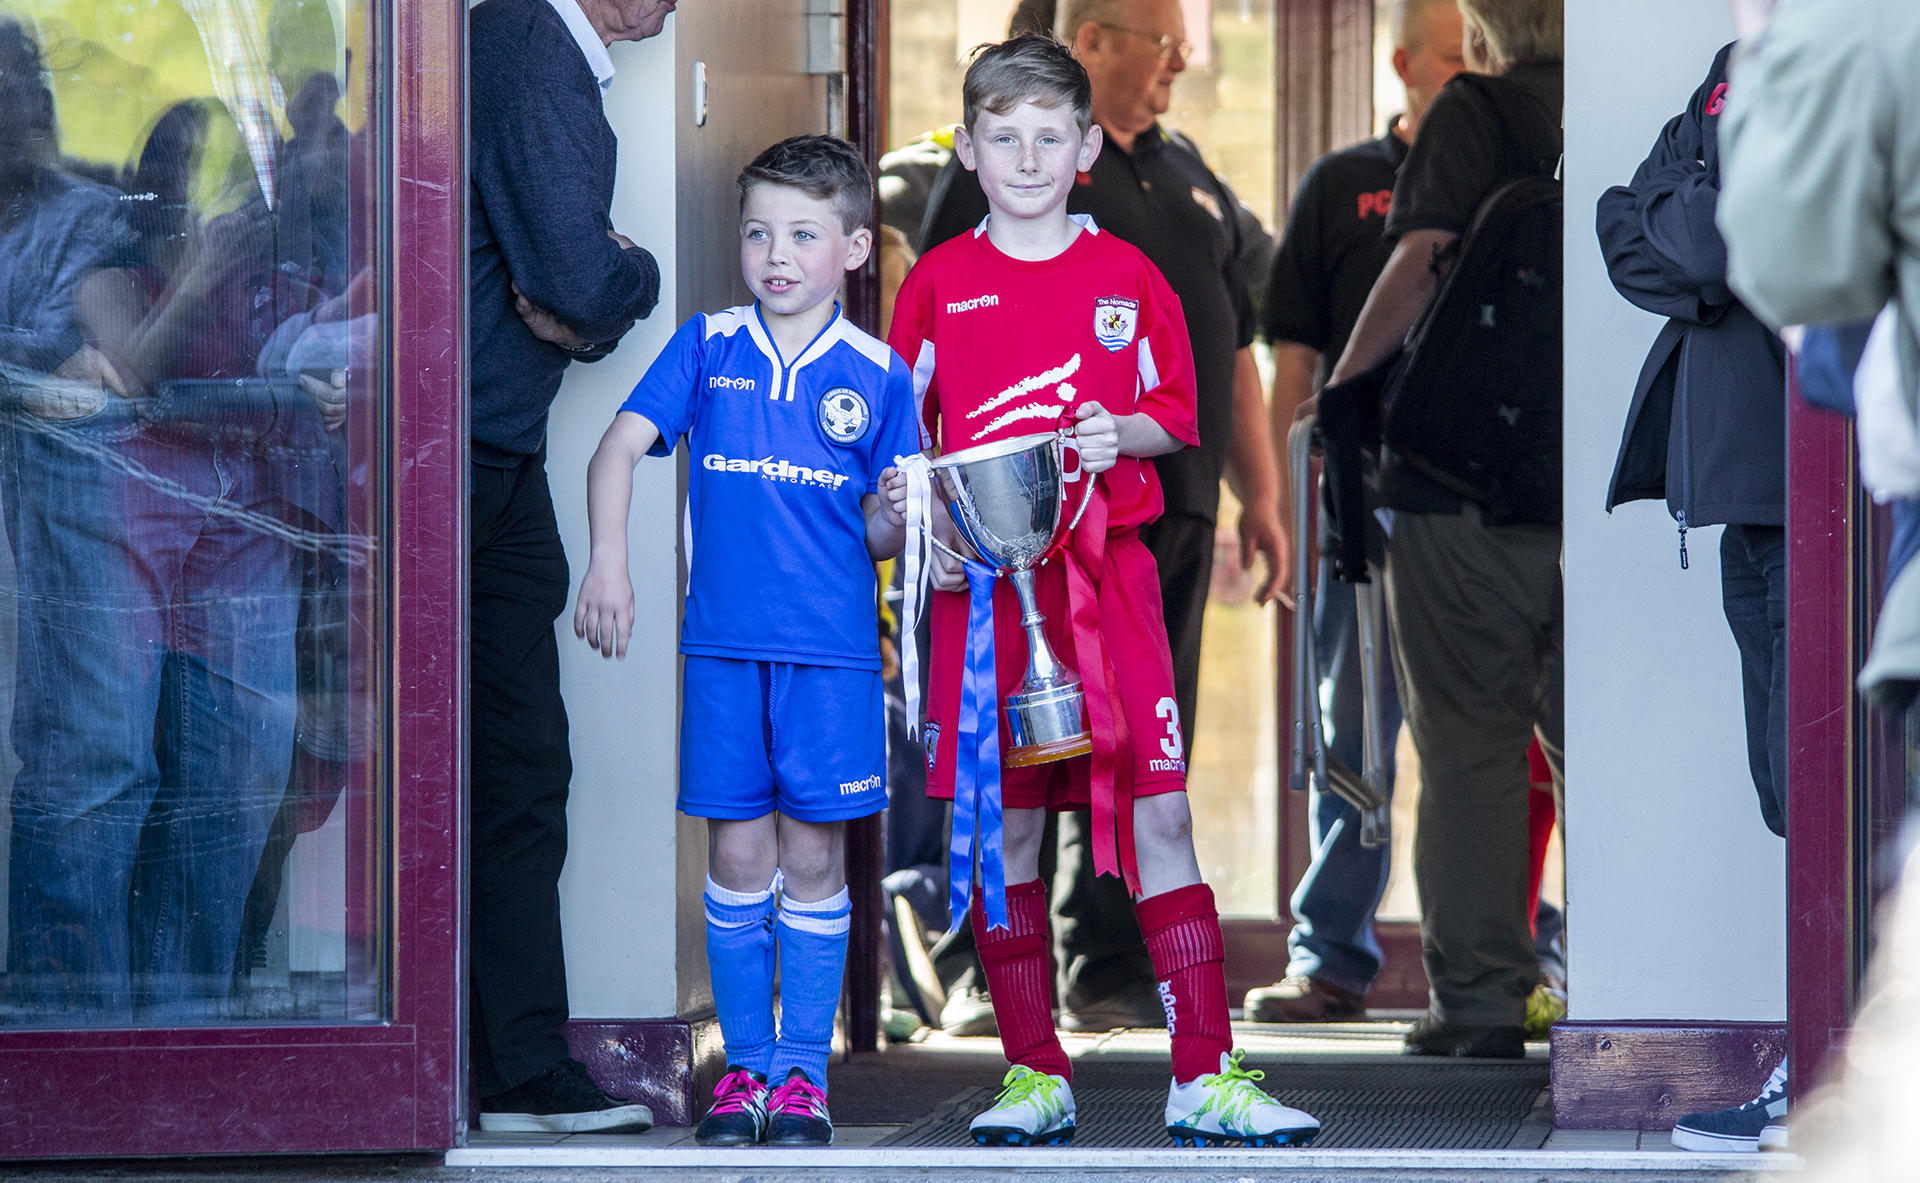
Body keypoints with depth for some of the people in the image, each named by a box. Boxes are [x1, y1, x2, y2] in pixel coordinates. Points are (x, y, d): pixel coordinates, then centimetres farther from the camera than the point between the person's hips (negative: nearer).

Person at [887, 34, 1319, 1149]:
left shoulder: (1128, 276, 6)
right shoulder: (940, 282, 6)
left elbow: (1175, 415, 12)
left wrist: (1123, 434, -8)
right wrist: (928, 535, -4)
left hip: (1109, 570, 0)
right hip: (985, 582, 0)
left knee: (1160, 812, -6)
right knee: (1005, 825, 2)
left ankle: (1205, 1075, -6)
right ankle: (1035, 1075, 11)